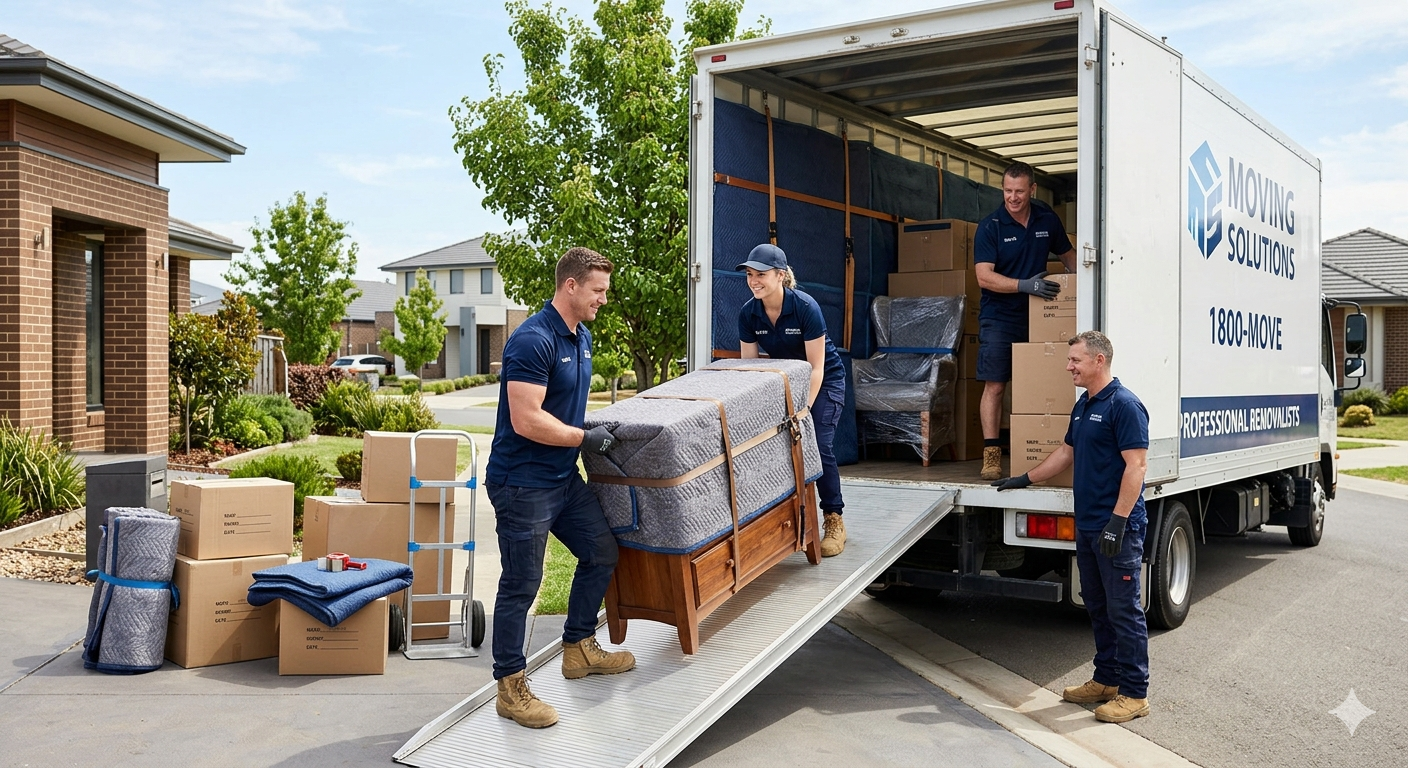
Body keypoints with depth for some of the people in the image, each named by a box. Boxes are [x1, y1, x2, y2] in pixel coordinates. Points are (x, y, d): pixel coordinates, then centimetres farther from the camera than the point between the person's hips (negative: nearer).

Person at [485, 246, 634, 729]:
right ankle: (511, 689, 10)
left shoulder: (582, 337, 9)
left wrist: (594, 428, 9)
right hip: (522, 484, -10)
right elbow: (526, 421, -26)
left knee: (601, 553, 17)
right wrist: (586, 438, -17)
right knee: (521, 585, -1)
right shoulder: (533, 341, -22)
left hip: (564, 477, 10)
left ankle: (579, 649, 33)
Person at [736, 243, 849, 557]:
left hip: (824, 381, -5)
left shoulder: (805, 307, -27)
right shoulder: (748, 313, -13)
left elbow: (816, 367, -23)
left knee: (818, 445, -18)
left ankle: (833, 521, -6)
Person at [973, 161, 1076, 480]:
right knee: (994, 385, -7)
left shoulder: (1047, 220, 6)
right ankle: (991, 455, -5)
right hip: (999, 318, -4)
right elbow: (984, 276, -17)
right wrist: (1024, 285, -28)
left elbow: (1067, 255, 21)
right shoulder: (989, 227, -8)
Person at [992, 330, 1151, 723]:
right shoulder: (1082, 406, 15)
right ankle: (1106, 679, 25)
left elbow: (1136, 464, -20)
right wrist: (1025, 479, 28)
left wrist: (1118, 521, -24)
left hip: (1117, 529, -10)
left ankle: (1134, 693, 4)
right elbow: (1067, 452, 27)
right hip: (1087, 526, 10)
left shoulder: (1124, 405, -15)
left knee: (1124, 610, -3)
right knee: (1098, 607, 15)